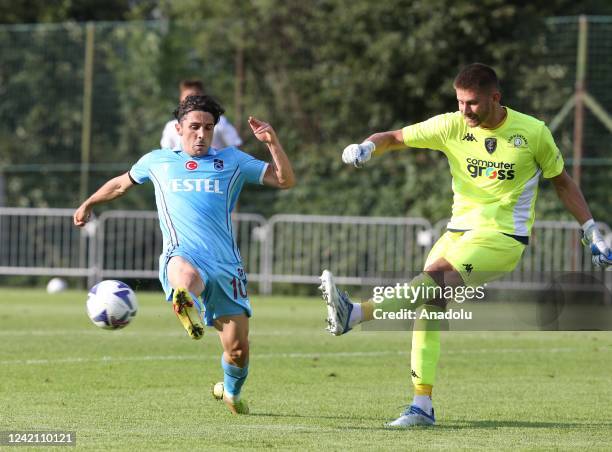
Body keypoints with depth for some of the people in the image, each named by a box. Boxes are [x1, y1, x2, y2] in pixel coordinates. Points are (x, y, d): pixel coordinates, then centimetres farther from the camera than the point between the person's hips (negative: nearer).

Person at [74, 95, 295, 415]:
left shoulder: (232, 161, 15)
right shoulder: (157, 161, 17)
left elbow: (285, 181, 9)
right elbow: (122, 183, 37)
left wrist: (272, 143, -6)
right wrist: (88, 203, 47)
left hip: (226, 265, 1)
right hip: (182, 256, -1)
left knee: (237, 349, 3)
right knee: (186, 276, -43)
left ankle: (231, 392, 27)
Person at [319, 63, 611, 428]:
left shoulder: (533, 132, -3)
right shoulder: (451, 126, 1)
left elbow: (562, 182, 10)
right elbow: (396, 138, 4)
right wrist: (366, 147, -20)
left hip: (504, 237, -5)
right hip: (460, 231, 5)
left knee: (436, 276, -28)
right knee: (429, 308, -9)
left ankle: (356, 314, -45)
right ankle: (422, 407, -3)